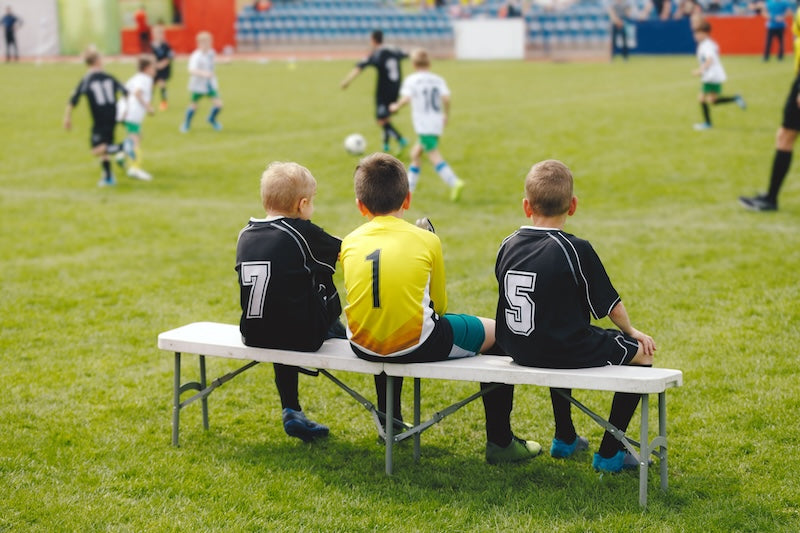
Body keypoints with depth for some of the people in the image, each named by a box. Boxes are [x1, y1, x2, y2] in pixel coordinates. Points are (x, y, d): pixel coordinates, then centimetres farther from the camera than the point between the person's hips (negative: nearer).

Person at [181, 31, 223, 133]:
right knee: (194, 105, 6)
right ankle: (186, 123, 33)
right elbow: (192, 70, -40)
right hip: (198, 85, -5)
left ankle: (212, 119, 27)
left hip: (210, 85, 5)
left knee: (218, 104, -4)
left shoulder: (211, 53, -2)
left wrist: (214, 80, 24)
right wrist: (203, 73, -55)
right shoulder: (196, 56, -24)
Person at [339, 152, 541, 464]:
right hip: (416, 347, -4)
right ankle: (500, 442, 24)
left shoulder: (349, 243, 3)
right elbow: (439, 306, 6)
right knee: (494, 331, 18)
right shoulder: (426, 241, -4)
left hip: (364, 348, 4)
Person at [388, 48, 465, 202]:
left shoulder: (411, 80, -5)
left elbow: (406, 98, -18)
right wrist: (446, 115, 7)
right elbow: (446, 98, -6)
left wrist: (396, 106, 1)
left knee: (434, 157, -10)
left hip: (423, 125, -6)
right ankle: (408, 187, 27)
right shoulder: (438, 80, 7)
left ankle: (454, 182, -28)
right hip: (437, 123, 6)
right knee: (415, 153, 21)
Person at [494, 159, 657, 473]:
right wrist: (632, 332, 10)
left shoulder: (507, 246, -1)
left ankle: (565, 438, 46)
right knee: (642, 353, 12)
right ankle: (609, 453, 14)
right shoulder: (576, 250, -17)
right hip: (566, 352, -7)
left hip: (518, 351, 7)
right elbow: (610, 306, -10)